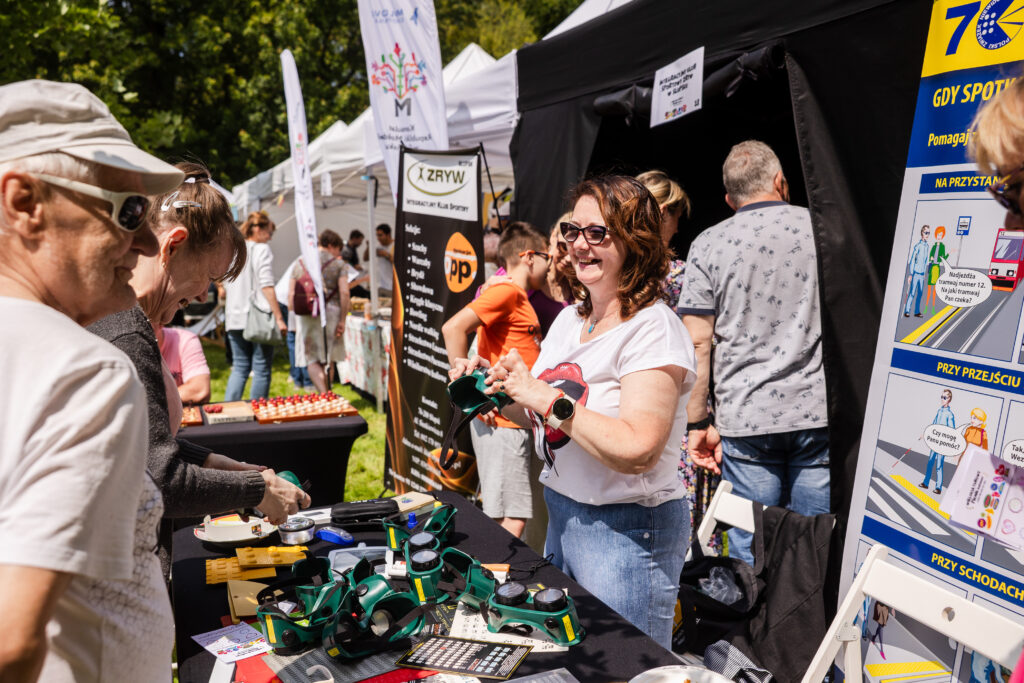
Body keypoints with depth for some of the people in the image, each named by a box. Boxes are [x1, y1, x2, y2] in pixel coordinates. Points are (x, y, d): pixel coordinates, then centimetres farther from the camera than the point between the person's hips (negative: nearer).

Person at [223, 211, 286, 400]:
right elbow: (267, 286, -14)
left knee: (239, 367, 11)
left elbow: (226, 287, 18)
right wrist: (279, 318, -15)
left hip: (234, 319, 6)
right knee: (261, 369, 2)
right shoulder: (262, 250, -6)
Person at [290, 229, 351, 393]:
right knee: (329, 359, 13)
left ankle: (324, 394, -18)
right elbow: (344, 292, -7)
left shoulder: (300, 263, 12)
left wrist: (294, 312, 17)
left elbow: (290, 294, 8)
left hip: (306, 316, 1)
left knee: (312, 361, 0)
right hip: (330, 312, -1)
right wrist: (342, 320, -4)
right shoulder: (338, 264, 2)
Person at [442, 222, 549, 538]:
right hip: (500, 422, -9)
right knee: (511, 522, -7)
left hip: (514, 420, 9)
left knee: (513, 516, 15)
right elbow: (453, 327, -23)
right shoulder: (506, 290, -11)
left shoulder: (521, 298, 18)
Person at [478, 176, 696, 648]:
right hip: (561, 515, 8)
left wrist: (545, 398, -25)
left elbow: (636, 449, -28)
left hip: (627, 531, -8)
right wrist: (497, 390, -2)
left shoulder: (653, 329, -18)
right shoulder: (571, 318, 7)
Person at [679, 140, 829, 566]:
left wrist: (698, 423, 2)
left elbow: (697, 342, -2)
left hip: (745, 419, -1)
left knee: (750, 556, 8)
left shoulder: (708, 244, 3)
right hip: (820, 414, 1)